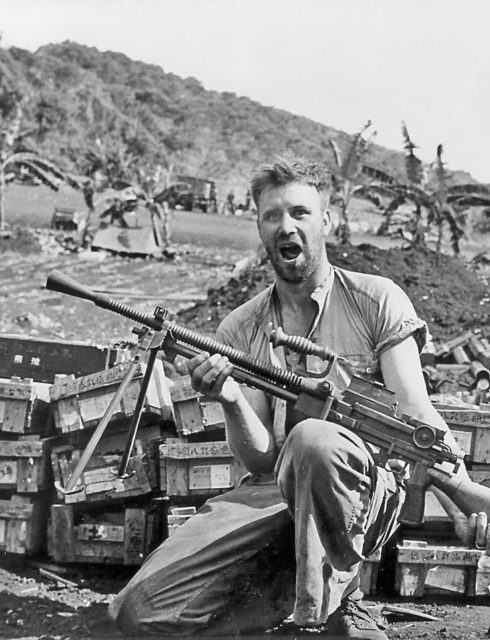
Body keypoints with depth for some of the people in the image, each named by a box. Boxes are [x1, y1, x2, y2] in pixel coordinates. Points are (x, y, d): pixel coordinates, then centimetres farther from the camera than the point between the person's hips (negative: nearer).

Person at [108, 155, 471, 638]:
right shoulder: (238, 332, 9)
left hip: (364, 486, -3)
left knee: (312, 438, -40)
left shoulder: (377, 300, 2)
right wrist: (231, 401, -21)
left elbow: (414, 411, -6)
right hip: (272, 490, 3)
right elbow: (260, 459, 1)